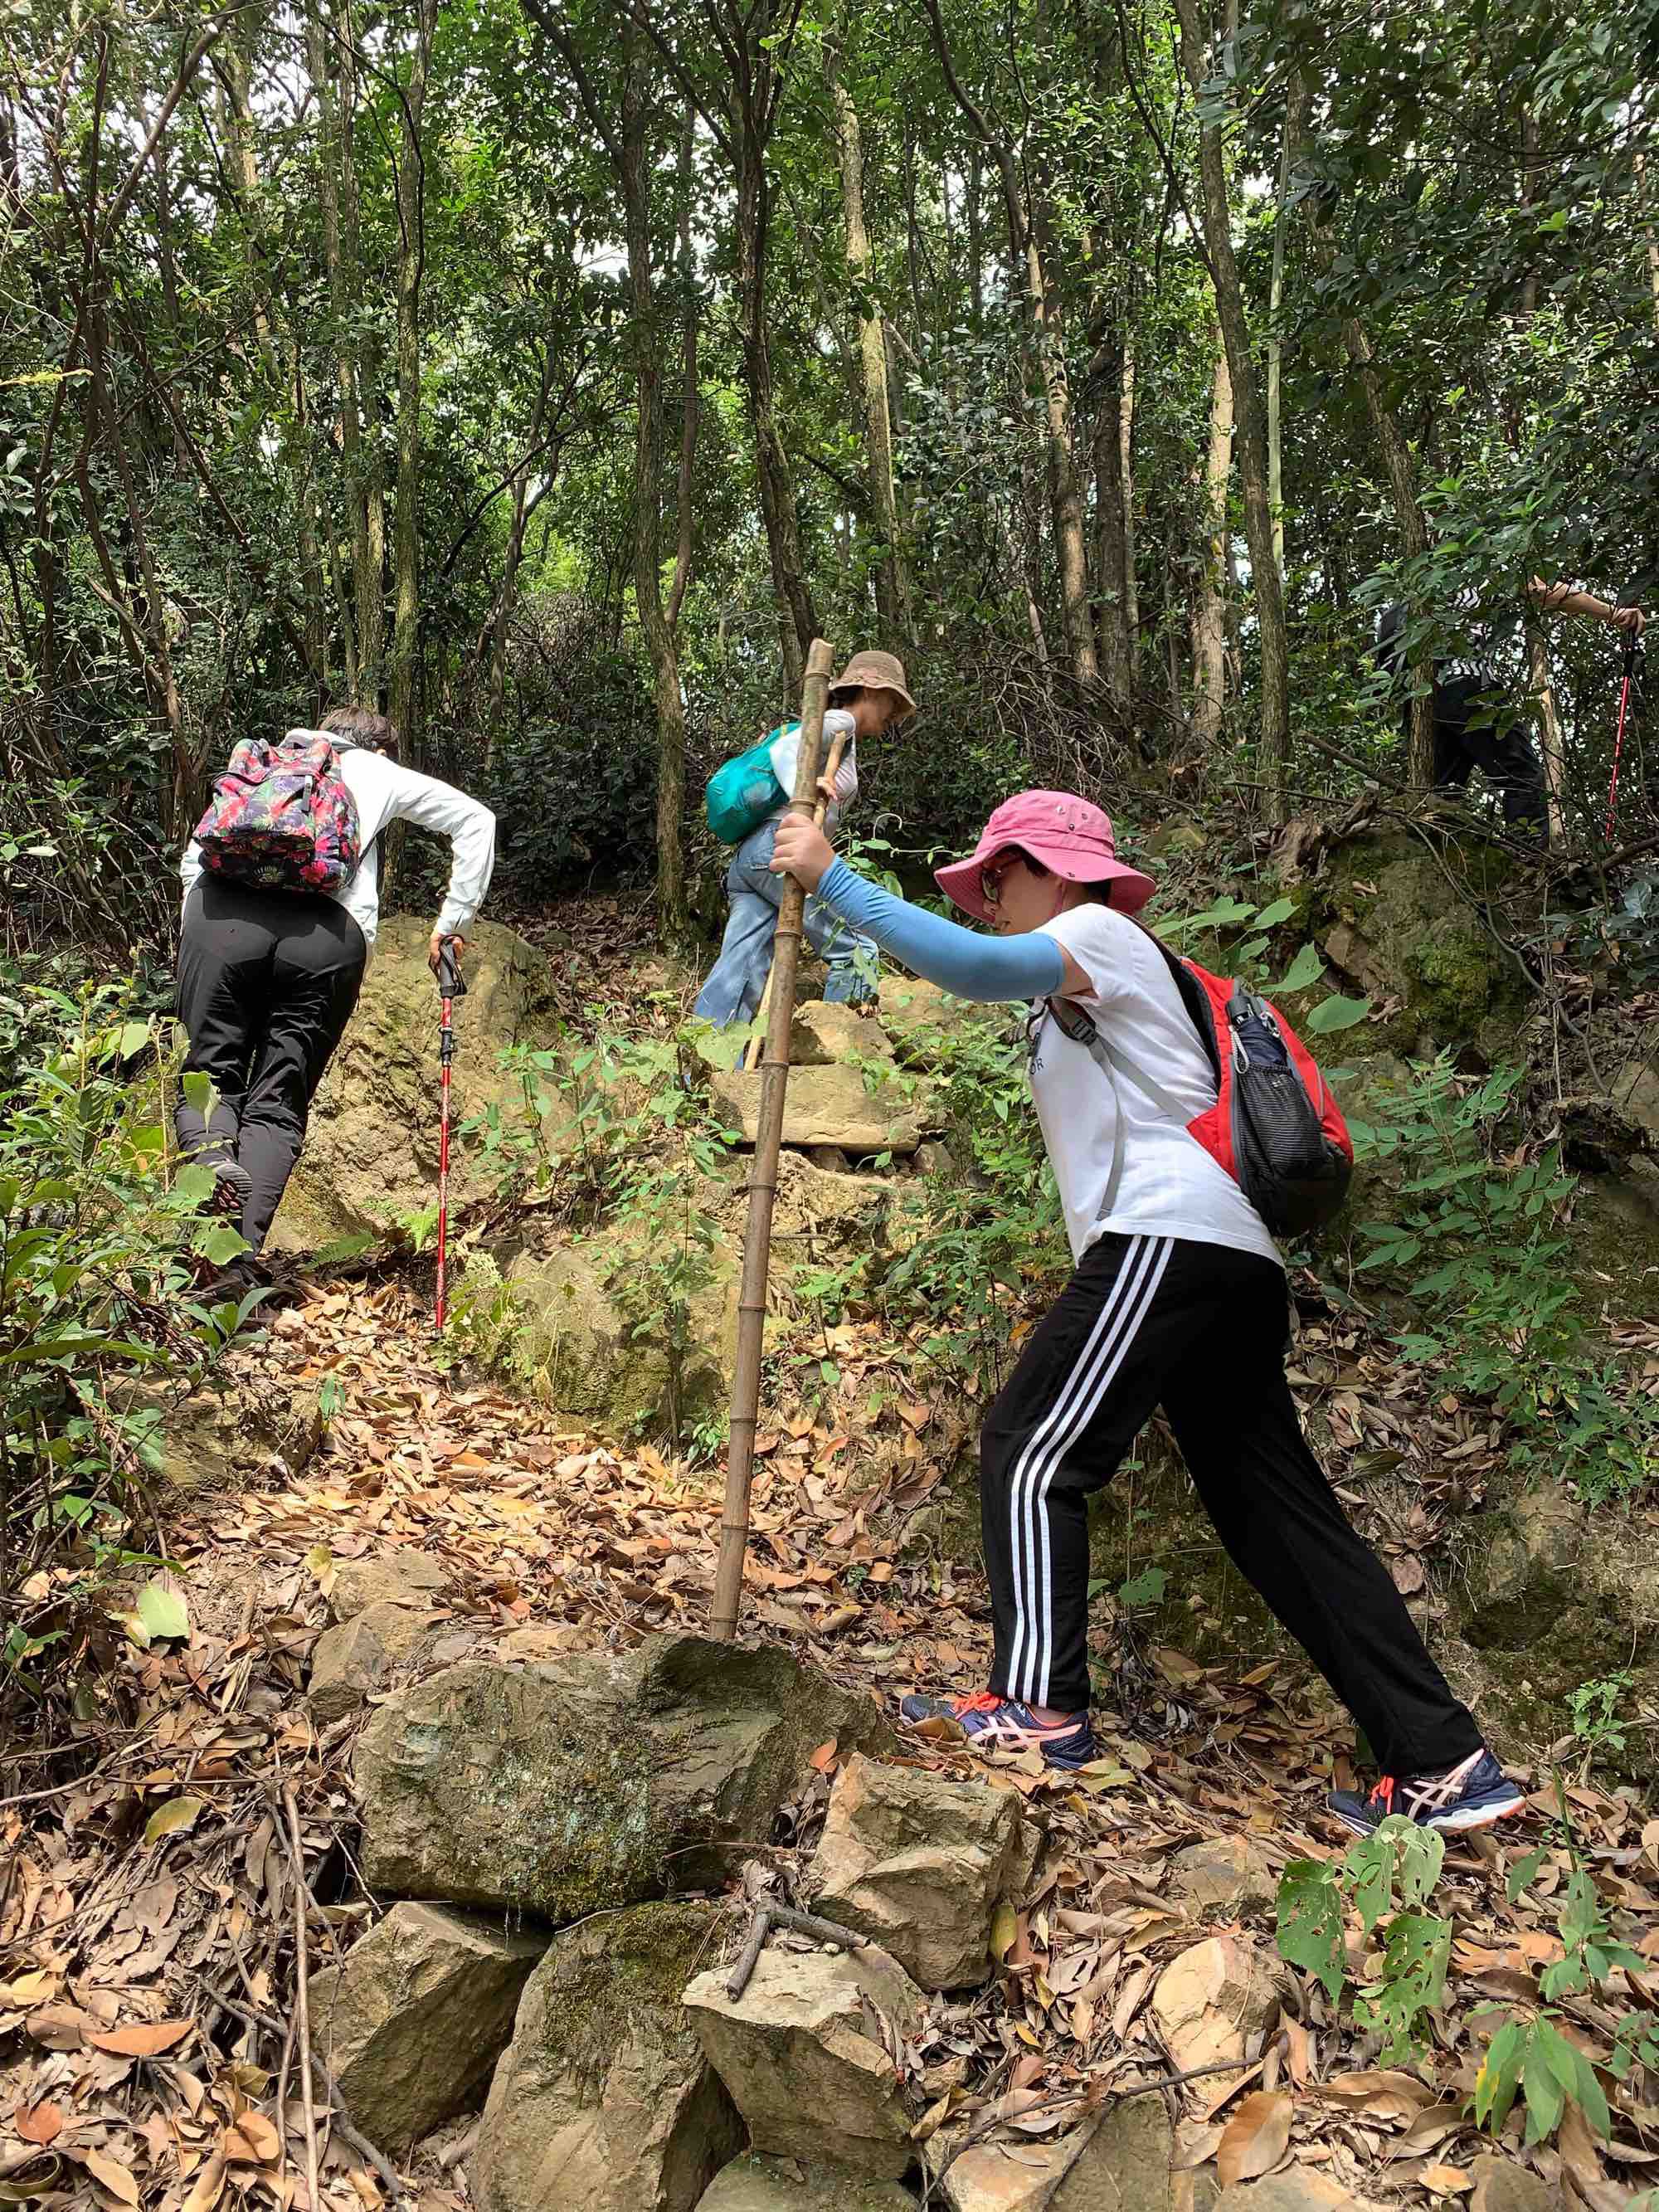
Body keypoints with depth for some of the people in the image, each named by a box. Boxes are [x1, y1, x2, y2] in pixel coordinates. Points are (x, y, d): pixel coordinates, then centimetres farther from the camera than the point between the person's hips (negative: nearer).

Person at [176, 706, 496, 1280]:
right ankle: (240, 1260, -13)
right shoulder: (379, 773, 30)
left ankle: (211, 1158, -22)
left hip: (224, 912, 1)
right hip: (329, 935, -1)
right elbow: (475, 821, 28)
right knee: (278, 1104, 4)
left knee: (211, 1073, 12)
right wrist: (452, 922, 27)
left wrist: (198, 944, 30)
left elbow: (197, 853, 28)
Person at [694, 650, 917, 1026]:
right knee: (855, 948, -2)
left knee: (739, 978, -1)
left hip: (749, 855, 9)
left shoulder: (842, 738, 31)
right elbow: (785, 748, -15)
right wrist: (802, 795, -33)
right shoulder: (841, 722, 3)